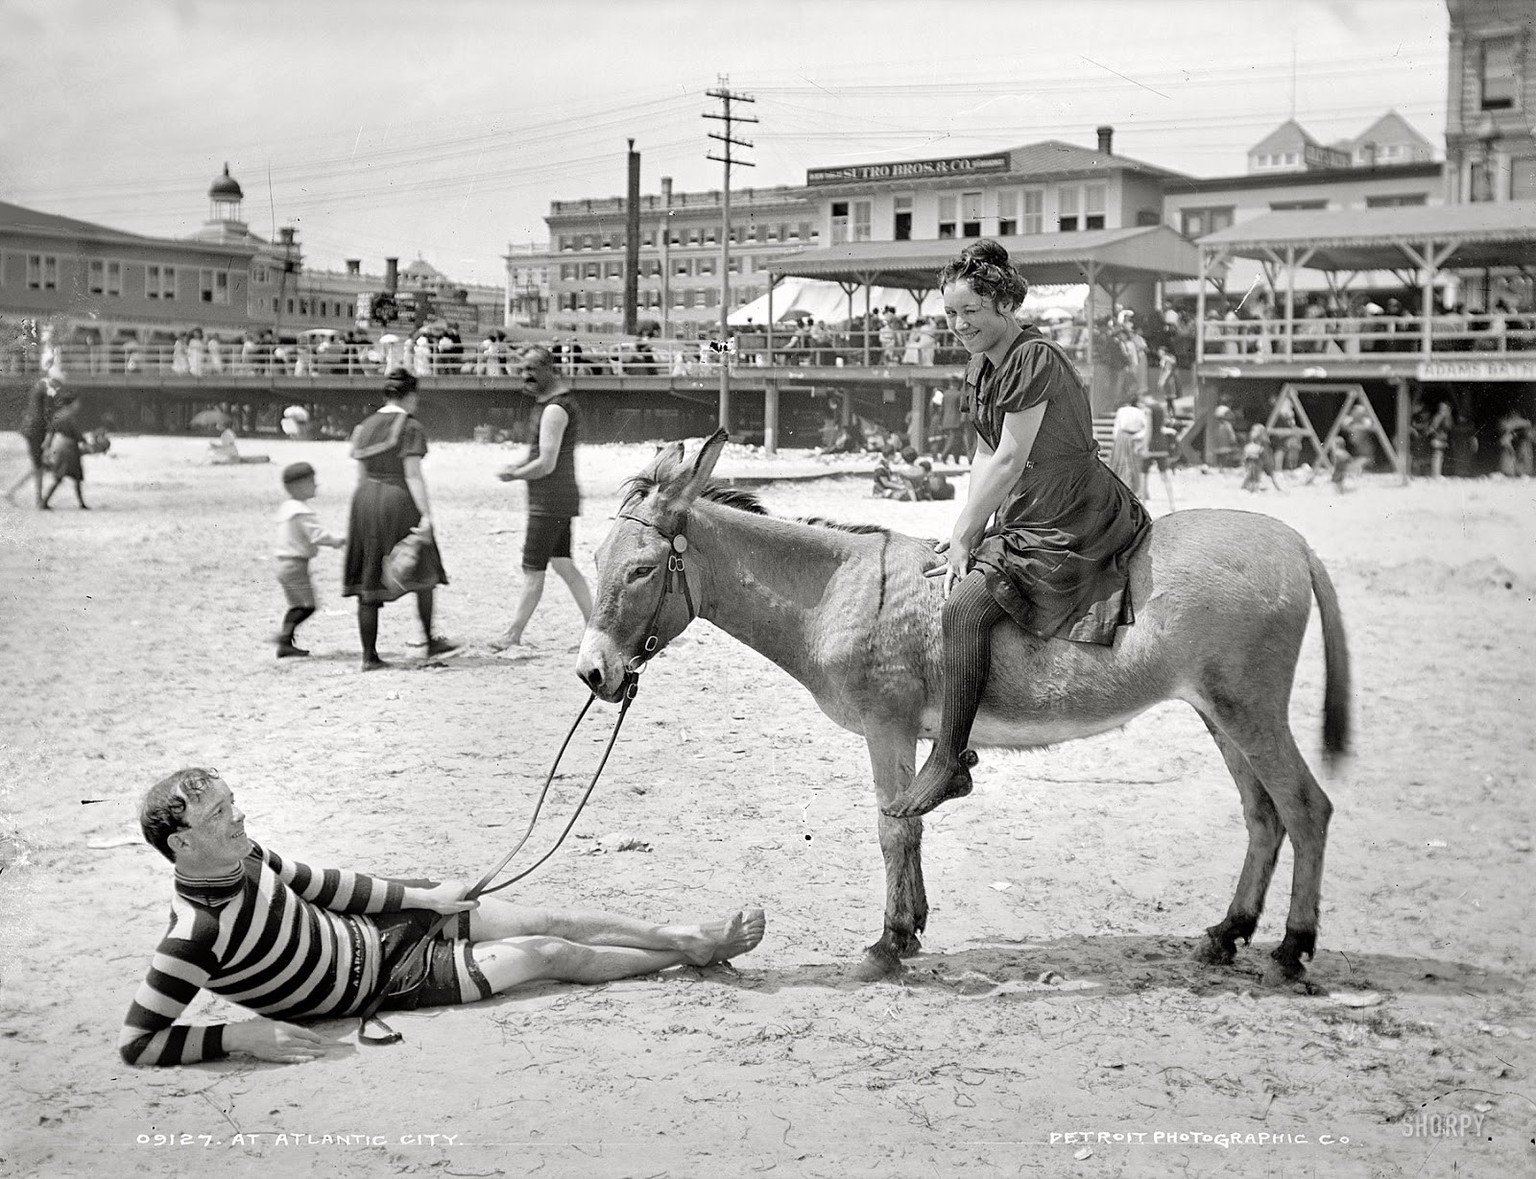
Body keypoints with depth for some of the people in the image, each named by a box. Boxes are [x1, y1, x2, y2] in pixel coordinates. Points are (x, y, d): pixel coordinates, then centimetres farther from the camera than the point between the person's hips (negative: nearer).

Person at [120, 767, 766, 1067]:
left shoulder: (246, 856, -10)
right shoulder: (197, 935, -31)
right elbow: (135, 1042, -28)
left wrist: (423, 895, 5)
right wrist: (239, 1034, -35)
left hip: (373, 926, 6)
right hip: (380, 982, -6)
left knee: (553, 922, 3)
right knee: (551, 954, -3)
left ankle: (687, 935, 18)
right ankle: (694, 952, 14)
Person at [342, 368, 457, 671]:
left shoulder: (365, 426, 13)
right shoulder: (410, 427, -6)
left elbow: (361, 475, 15)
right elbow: (413, 475, -14)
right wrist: (426, 515, -16)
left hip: (364, 499, 6)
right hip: (397, 500, -6)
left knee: (368, 581, 6)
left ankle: (369, 655, 6)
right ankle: (430, 643, 18)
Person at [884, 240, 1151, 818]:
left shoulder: (1035, 359, -18)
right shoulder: (980, 366, 11)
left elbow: (1009, 461, -20)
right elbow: (984, 455, 12)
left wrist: (963, 539, -17)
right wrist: (967, 531, -1)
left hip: (1071, 522, -10)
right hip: (1026, 515, 10)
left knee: (965, 603, -24)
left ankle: (948, 763, -17)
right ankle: (955, 742, 20)